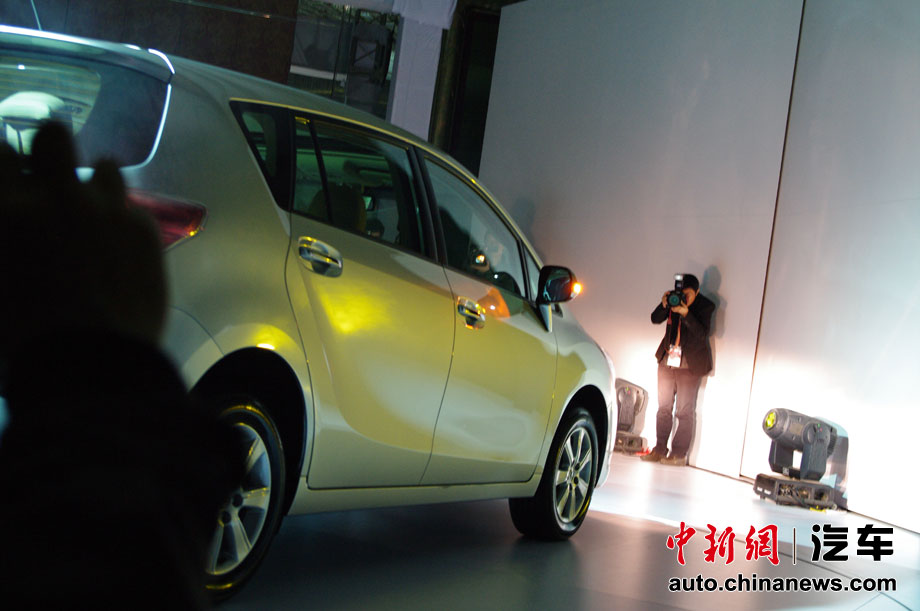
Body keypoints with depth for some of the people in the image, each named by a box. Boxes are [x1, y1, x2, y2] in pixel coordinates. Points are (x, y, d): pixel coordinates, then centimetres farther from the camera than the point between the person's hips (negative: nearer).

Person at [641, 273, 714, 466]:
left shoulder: (705, 306, -10)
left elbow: (702, 334, -20)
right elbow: (655, 319, -3)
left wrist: (686, 314, -32)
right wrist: (664, 305, -22)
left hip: (690, 365, -5)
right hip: (667, 361, 5)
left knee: (685, 411, -2)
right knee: (664, 407, 8)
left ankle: (679, 454, 4)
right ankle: (660, 450, 16)